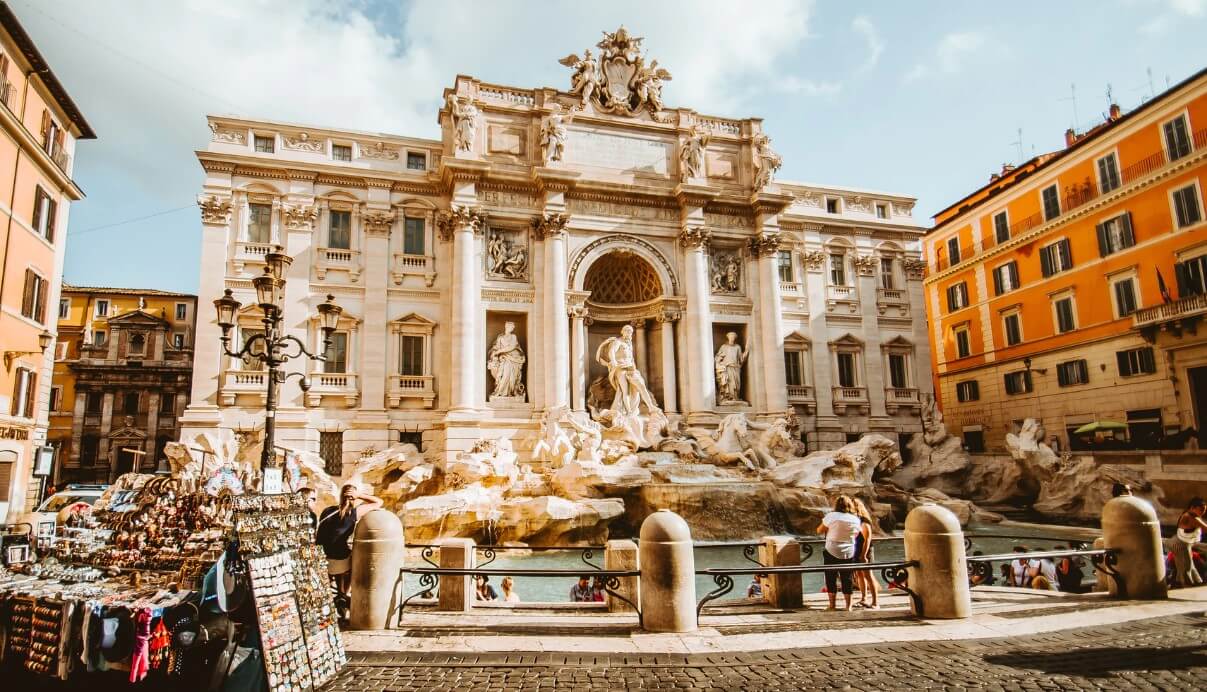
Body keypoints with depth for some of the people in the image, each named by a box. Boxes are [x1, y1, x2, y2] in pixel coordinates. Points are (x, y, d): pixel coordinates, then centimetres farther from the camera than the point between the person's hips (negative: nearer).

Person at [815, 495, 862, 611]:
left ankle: (832, 606, 9)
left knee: (831, 579, 7)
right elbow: (856, 535, 12)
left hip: (832, 552, -3)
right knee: (847, 579, 12)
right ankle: (848, 606, 15)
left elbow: (819, 530, -3)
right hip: (849, 554, 3)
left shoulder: (831, 516, -11)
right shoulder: (856, 520, -1)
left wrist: (828, 527, 15)